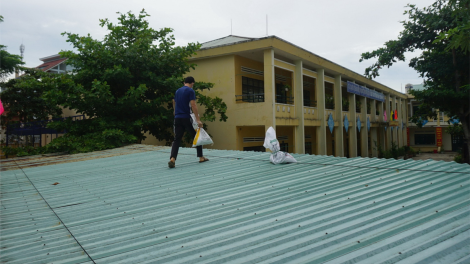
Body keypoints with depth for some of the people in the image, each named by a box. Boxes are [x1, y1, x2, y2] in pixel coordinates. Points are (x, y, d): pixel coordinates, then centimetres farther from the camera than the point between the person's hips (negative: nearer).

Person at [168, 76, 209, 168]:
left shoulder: (177, 91, 16)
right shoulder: (190, 91, -5)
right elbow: (193, 105, -16)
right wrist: (198, 119, -19)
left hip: (177, 118, 5)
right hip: (187, 118, -5)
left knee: (177, 139, 1)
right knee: (196, 137, 11)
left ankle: (172, 159, -17)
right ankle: (201, 157, 19)